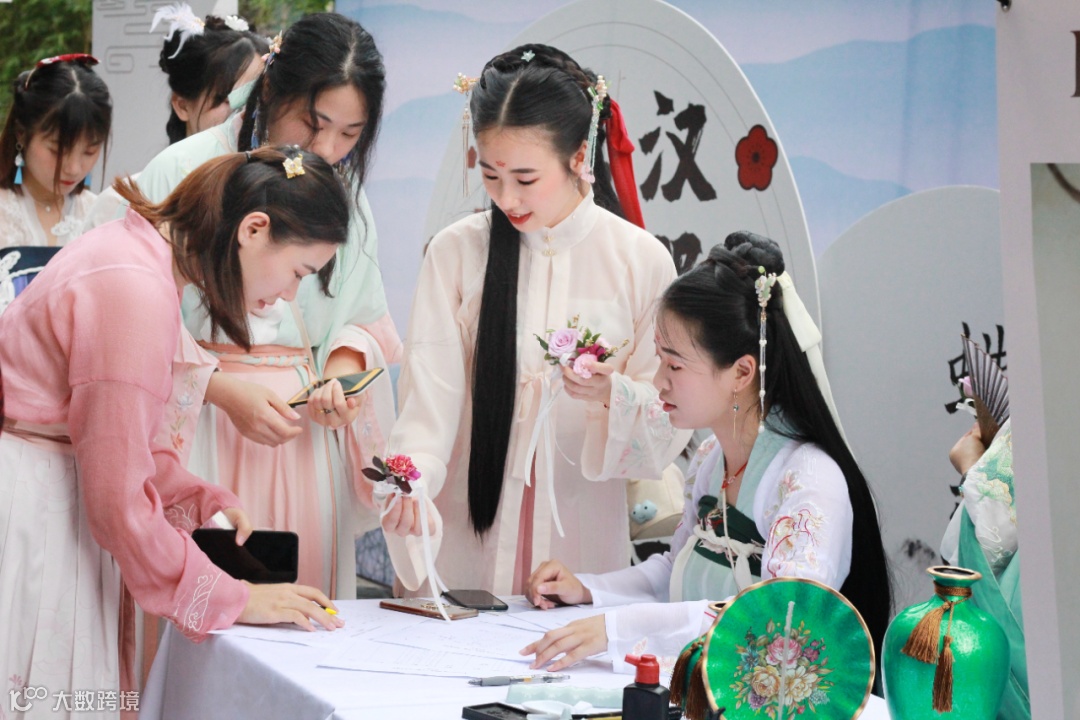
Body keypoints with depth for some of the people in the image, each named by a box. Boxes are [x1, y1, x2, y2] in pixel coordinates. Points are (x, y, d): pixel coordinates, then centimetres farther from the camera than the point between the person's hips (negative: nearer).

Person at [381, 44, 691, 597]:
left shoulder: (641, 260, -3)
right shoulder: (456, 251, -2)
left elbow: (672, 421, -2)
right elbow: (430, 398, -8)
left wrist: (615, 395, -23)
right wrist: (410, 478, -27)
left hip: (581, 539, 0)